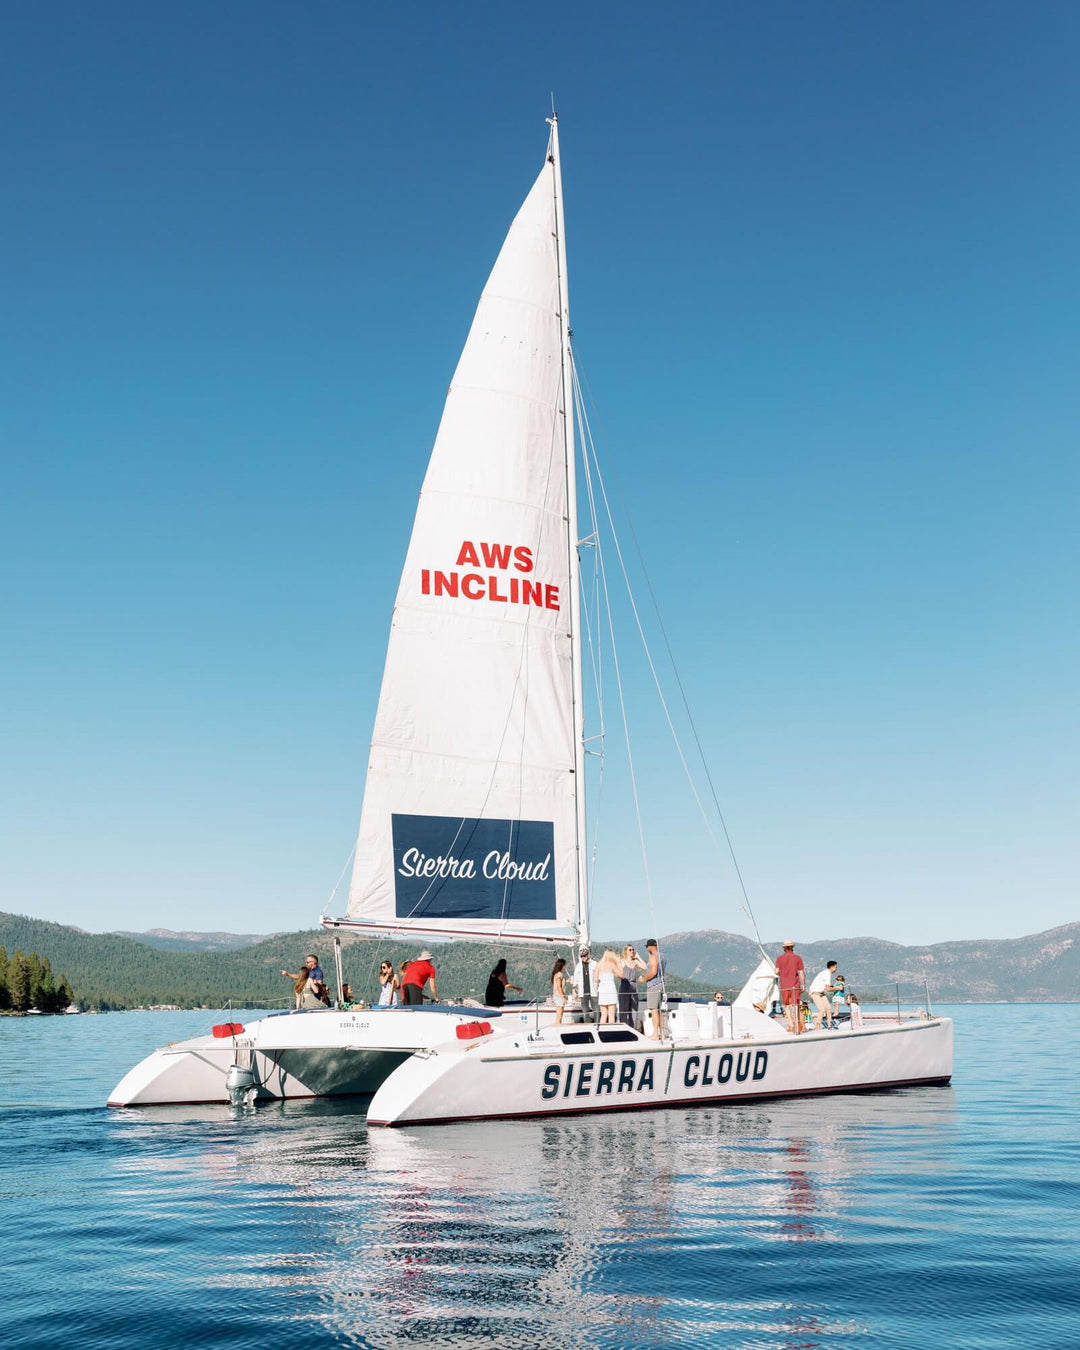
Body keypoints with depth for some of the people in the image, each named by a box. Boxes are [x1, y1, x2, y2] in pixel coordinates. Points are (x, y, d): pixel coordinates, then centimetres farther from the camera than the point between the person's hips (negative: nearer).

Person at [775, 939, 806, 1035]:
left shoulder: (779, 958, 2)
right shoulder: (797, 957, 1)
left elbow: (777, 971, -4)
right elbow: (801, 973, -1)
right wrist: (803, 985, 5)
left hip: (784, 986, 0)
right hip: (795, 986, 0)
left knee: (786, 1005, 13)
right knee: (795, 1006, 4)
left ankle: (791, 1024, -2)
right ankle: (797, 1027, 1)